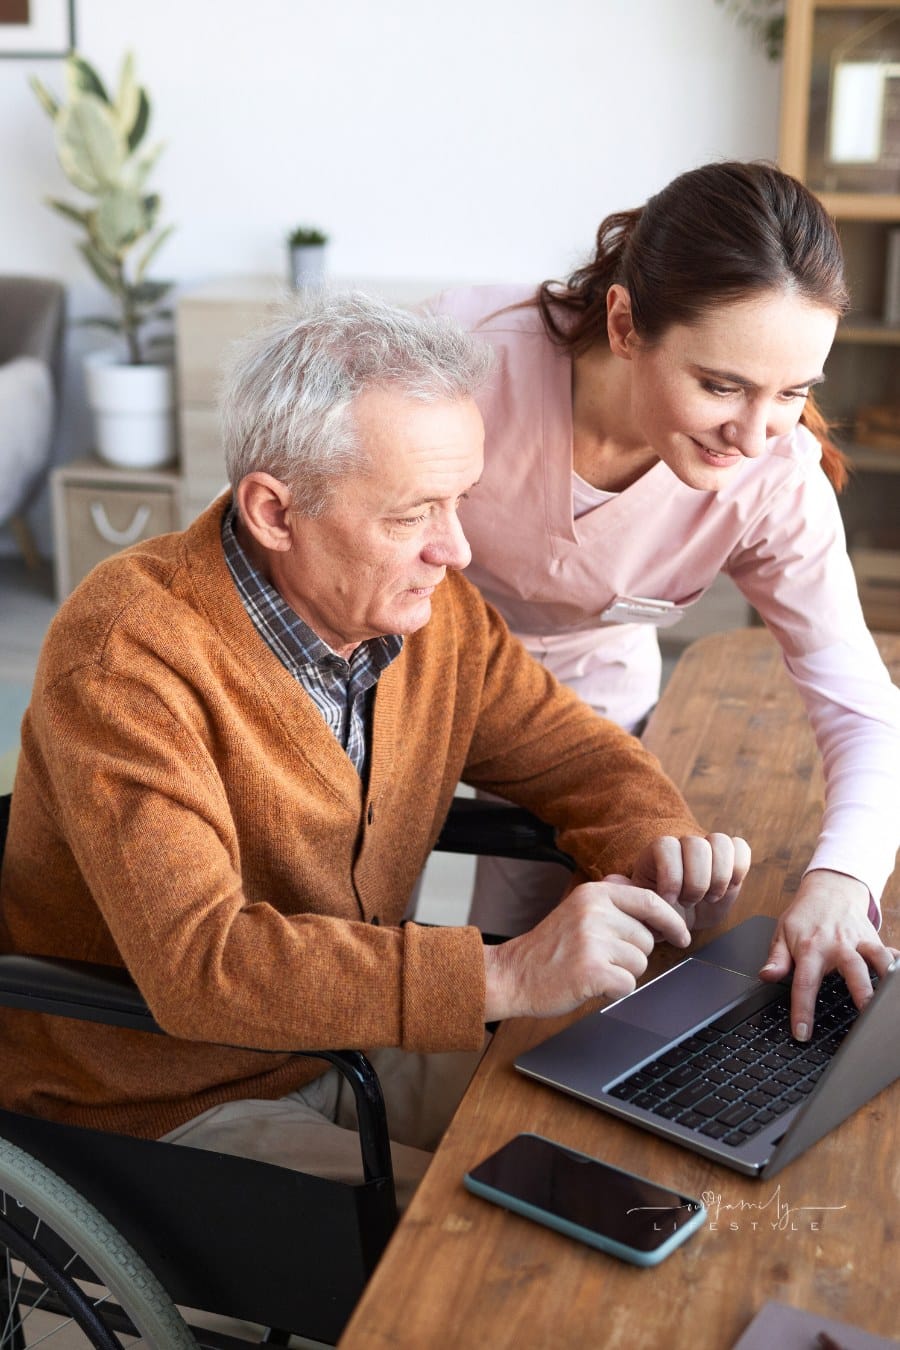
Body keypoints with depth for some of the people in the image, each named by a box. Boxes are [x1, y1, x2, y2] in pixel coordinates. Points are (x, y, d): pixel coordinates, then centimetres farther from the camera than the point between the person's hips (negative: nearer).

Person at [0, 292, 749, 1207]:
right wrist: (507, 976, -40)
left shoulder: (429, 606, -5)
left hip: (355, 1042, 7)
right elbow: (199, 962, -35)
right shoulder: (129, 657, -26)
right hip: (161, 1108, -6)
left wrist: (655, 847, -16)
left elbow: (575, 754, 7)